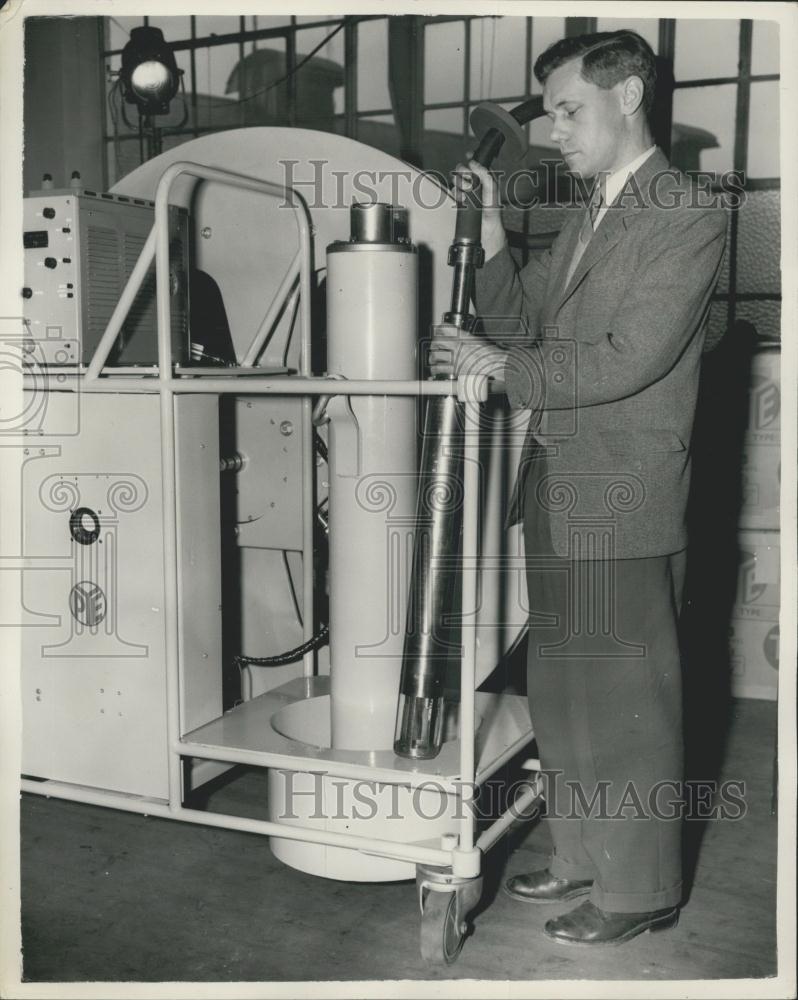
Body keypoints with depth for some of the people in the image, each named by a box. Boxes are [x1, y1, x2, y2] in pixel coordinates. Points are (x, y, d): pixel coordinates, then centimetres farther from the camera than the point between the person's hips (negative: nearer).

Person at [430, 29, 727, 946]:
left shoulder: (688, 218, -10)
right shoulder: (587, 218, 17)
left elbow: (629, 359, -19)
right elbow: (519, 311, 18)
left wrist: (502, 366, -12)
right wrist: (489, 227, 5)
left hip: (622, 501, -8)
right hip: (556, 493, 9)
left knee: (626, 699, 3)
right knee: (561, 693, 17)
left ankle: (638, 889, 19)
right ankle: (582, 857, 33)